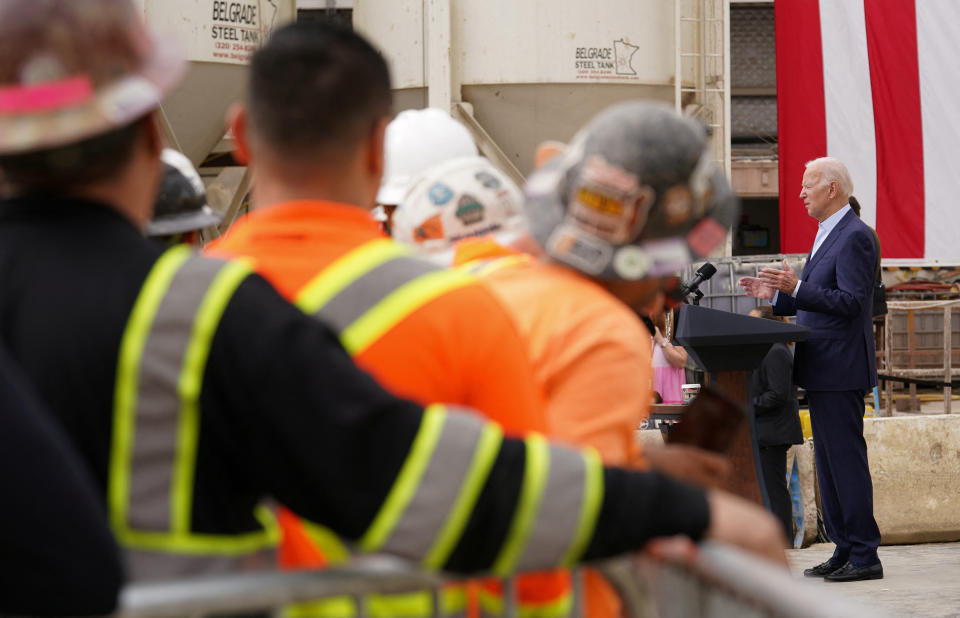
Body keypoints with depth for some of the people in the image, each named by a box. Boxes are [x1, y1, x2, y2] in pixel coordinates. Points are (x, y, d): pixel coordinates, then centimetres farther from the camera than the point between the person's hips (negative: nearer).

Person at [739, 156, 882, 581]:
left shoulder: (855, 237, -13)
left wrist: (796, 288, -29)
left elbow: (852, 302, -22)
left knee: (846, 459, -8)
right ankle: (845, 551, 16)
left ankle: (865, 557, -5)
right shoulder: (827, 236, 19)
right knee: (829, 462, 12)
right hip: (823, 371, 10)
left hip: (841, 370, -10)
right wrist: (774, 295, 14)